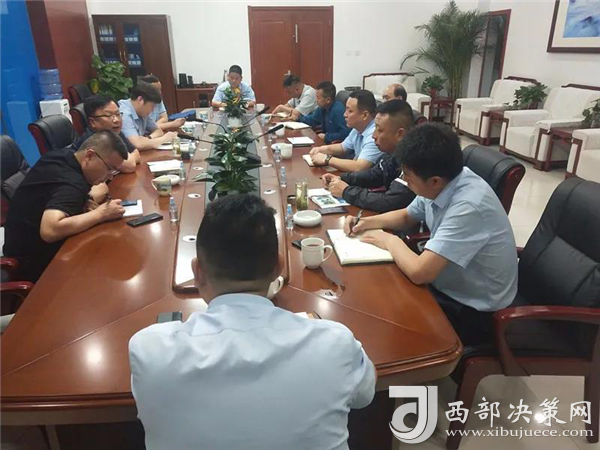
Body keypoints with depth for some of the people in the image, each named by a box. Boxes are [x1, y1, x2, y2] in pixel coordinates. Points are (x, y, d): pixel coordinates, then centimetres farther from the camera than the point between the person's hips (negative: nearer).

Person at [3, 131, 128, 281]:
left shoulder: (63, 155, -4)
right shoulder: (71, 184, -30)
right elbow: (49, 231, -43)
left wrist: (84, 202, -7)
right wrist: (101, 213, -33)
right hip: (33, 261, -8)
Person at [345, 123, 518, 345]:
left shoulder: (469, 206, -34)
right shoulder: (439, 185, -8)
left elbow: (419, 272, -37)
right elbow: (407, 217, 12)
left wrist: (390, 241, -18)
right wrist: (367, 222, -4)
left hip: (473, 311, -7)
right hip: (448, 286, 7)